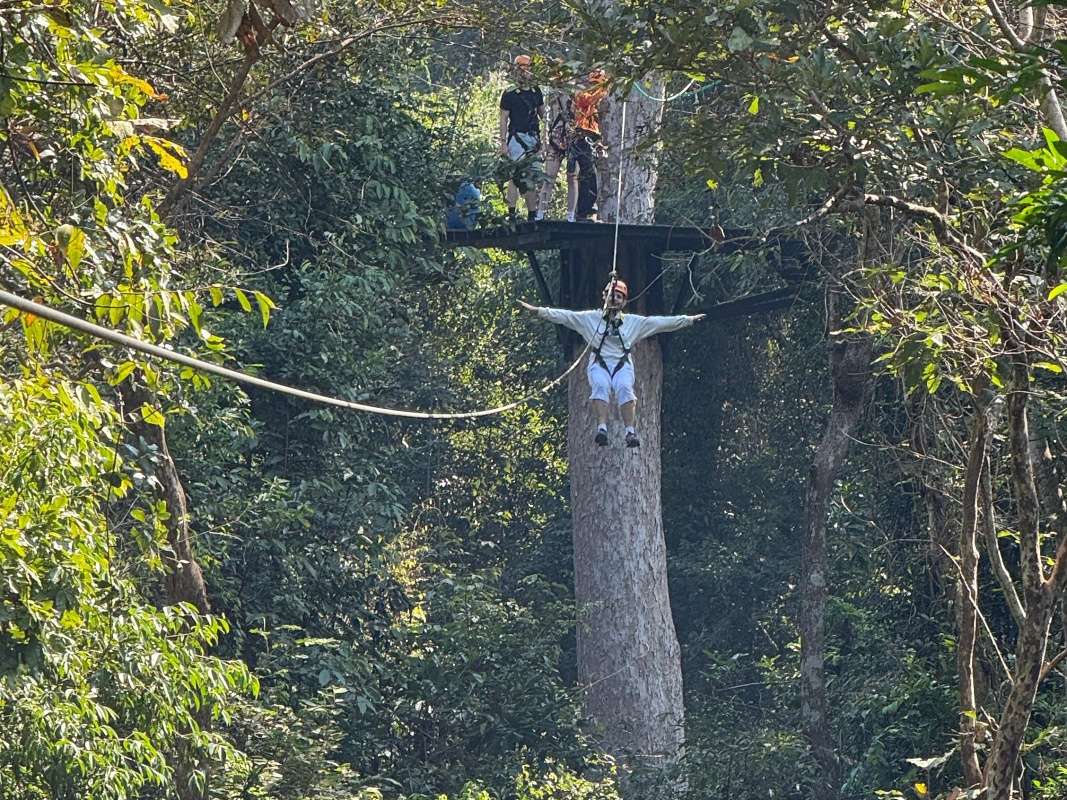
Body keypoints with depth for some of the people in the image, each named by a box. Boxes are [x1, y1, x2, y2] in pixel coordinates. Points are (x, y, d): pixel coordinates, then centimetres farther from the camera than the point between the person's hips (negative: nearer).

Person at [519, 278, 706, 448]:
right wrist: (537, 310, -2)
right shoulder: (590, 318, 15)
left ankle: (631, 432, -43)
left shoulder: (634, 322, 18)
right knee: (601, 386, -34)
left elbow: (661, 322, 15)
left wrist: (688, 320, 10)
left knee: (625, 388, -32)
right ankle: (601, 429, -47)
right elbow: (564, 316, 8)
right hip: (598, 365, 0)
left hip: (622, 365, 1)